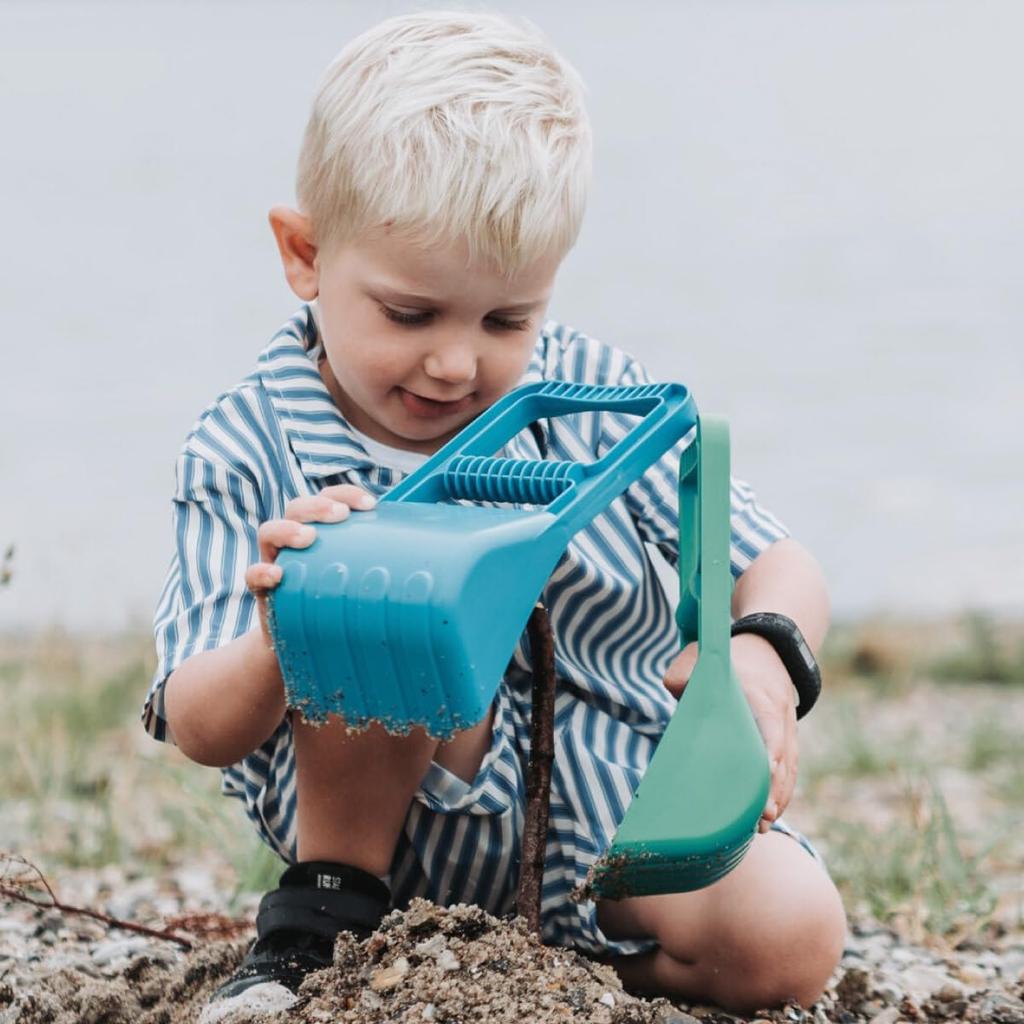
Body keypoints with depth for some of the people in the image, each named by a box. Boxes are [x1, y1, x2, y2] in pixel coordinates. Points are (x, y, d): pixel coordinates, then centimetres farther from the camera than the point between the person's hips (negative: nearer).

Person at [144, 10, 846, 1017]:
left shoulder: (595, 397, -6)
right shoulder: (243, 455, -12)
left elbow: (779, 567, -2)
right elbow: (204, 733, -17)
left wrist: (763, 655, -27)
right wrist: (276, 654, -42)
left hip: (616, 799, 3)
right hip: (390, 825, -2)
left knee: (789, 940, -22)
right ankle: (325, 921, -9)